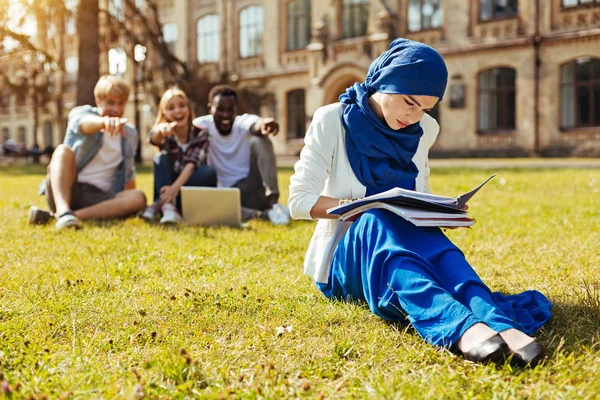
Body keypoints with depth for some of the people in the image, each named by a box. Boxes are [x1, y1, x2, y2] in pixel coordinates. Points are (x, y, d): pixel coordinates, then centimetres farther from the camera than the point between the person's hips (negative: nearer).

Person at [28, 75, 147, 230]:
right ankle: (63, 211, -47)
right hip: (67, 190, -3)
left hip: (99, 198, 3)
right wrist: (104, 121, -53)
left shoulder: (130, 134, 13)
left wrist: (128, 207, 18)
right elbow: (83, 122, -29)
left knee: (138, 198, -27)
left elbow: (128, 173, 24)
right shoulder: (81, 113, -2)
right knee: (63, 150, -27)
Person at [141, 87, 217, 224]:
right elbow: (154, 138, -30)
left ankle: (160, 204, -32)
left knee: (209, 172, -29)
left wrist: (175, 187, -38)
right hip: (169, 187, 1)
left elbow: (191, 164, -20)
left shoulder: (200, 133, -5)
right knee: (161, 158, -22)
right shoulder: (165, 134, -4)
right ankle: (168, 205, -42)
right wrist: (160, 131, -56)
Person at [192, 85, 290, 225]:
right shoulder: (202, 126, -2)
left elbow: (256, 126, -30)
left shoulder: (243, 122, -3)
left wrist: (263, 123, -54)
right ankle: (263, 213, -35)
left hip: (254, 188, 0)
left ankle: (272, 201, -31)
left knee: (259, 140, -22)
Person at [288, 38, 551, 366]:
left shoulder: (423, 130, 7)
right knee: (376, 223, -38)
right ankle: (461, 326, -63)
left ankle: (502, 325, -58)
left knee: (431, 240, -33)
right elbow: (299, 199, -11)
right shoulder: (332, 121, -7)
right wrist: (365, 207, -24)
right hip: (342, 260, -3)